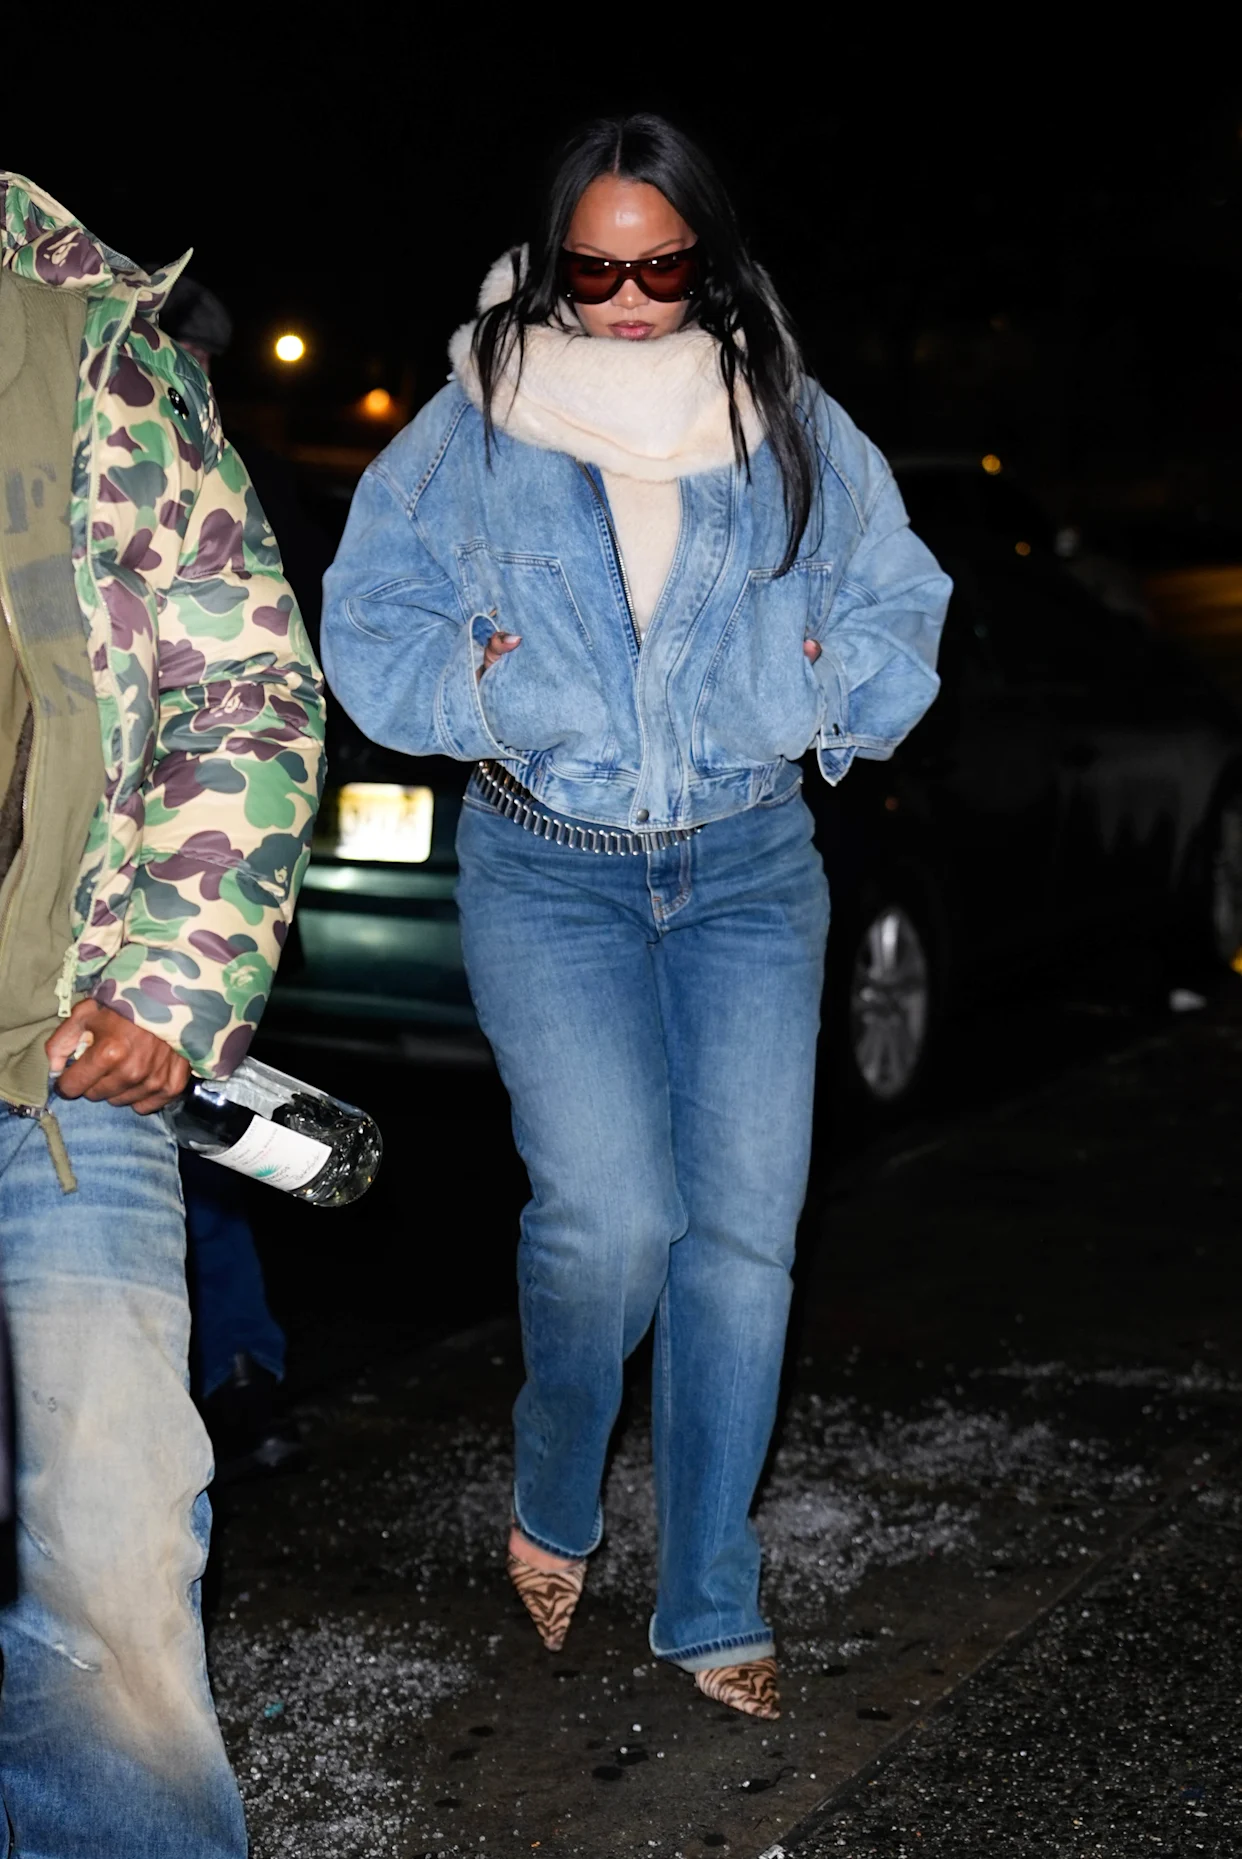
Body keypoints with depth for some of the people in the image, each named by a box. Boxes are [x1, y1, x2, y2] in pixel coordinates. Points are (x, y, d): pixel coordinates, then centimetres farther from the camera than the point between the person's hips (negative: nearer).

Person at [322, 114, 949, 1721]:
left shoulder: (794, 430, 4)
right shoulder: (472, 429, 0)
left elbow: (901, 607, 11)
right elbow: (369, 621, 4)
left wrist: (827, 685, -8)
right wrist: (469, 689, -12)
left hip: (751, 865, 2)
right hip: (546, 867, -2)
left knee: (745, 1228, -2)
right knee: (609, 1213, -17)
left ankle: (708, 1605, 13)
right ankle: (552, 1502, 15)